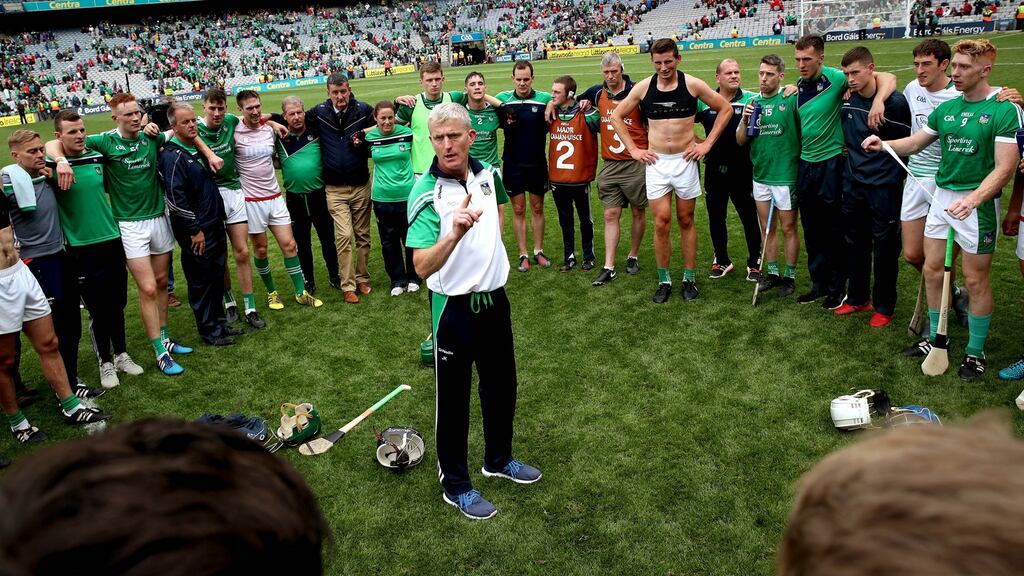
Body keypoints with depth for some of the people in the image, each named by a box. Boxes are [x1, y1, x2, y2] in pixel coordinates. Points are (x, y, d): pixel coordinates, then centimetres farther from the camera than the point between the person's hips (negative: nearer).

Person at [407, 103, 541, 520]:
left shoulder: (487, 174, -2)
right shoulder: (426, 194, -21)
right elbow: (422, 267, -30)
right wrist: (454, 233, -45)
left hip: (494, 296, 6)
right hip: (454, 306, -6)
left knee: (501, 385, 20)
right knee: (454, 398, 8)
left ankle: (499, 459, 44)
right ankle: (455, 485, 27)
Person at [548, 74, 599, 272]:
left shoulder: (586, 114, -12)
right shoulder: (551, 114, 1)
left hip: (581, 179, -3)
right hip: (557, 179, 4)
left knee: (585, 220, 12)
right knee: (565, 220, 14)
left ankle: (588, 256, 27)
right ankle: (569, 256, 27)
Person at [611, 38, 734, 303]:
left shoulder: (692, 84, -5)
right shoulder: (643, 87, -1)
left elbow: (726, 109, 3)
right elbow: (616, 116, 10)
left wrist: (707, 144, -2)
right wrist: (633, 149, 3)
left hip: (686, 160, -1)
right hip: (656, 162, 1)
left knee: (686, 221, 8)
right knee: (661, 223, -2)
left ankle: (689, 278, 18)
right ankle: (664, 281, 11)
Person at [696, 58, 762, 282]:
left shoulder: (751, 99, -6)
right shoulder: (704, 101, 1)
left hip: (742, 169, -2)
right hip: (714, 169, 3)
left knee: (749, 217, 7)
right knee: (715, 218, 13)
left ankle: (754, 262, 23)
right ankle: (721, 260, 30)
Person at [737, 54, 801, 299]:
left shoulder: (791, 99, -9)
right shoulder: (752, 102, 7)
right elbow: (740, 141, 7)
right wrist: (745, 120, -9)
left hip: (785, 175, -5)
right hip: (760, 175, 5)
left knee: (788, 227, 5)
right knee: (767, 227, 14)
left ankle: (789, 276, 16)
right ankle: (772, 273, 26)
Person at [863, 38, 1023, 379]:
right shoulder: (947, 108, 7)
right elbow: (915, 143, 17)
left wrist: (973, 199, -31)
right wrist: (882, 144, -2)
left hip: (978, 201, -6)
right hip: (941, 196, 6)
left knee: (976, 279, 3)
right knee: (932, 269, 10)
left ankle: (975, 352, 18)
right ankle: (936, 339, 26)